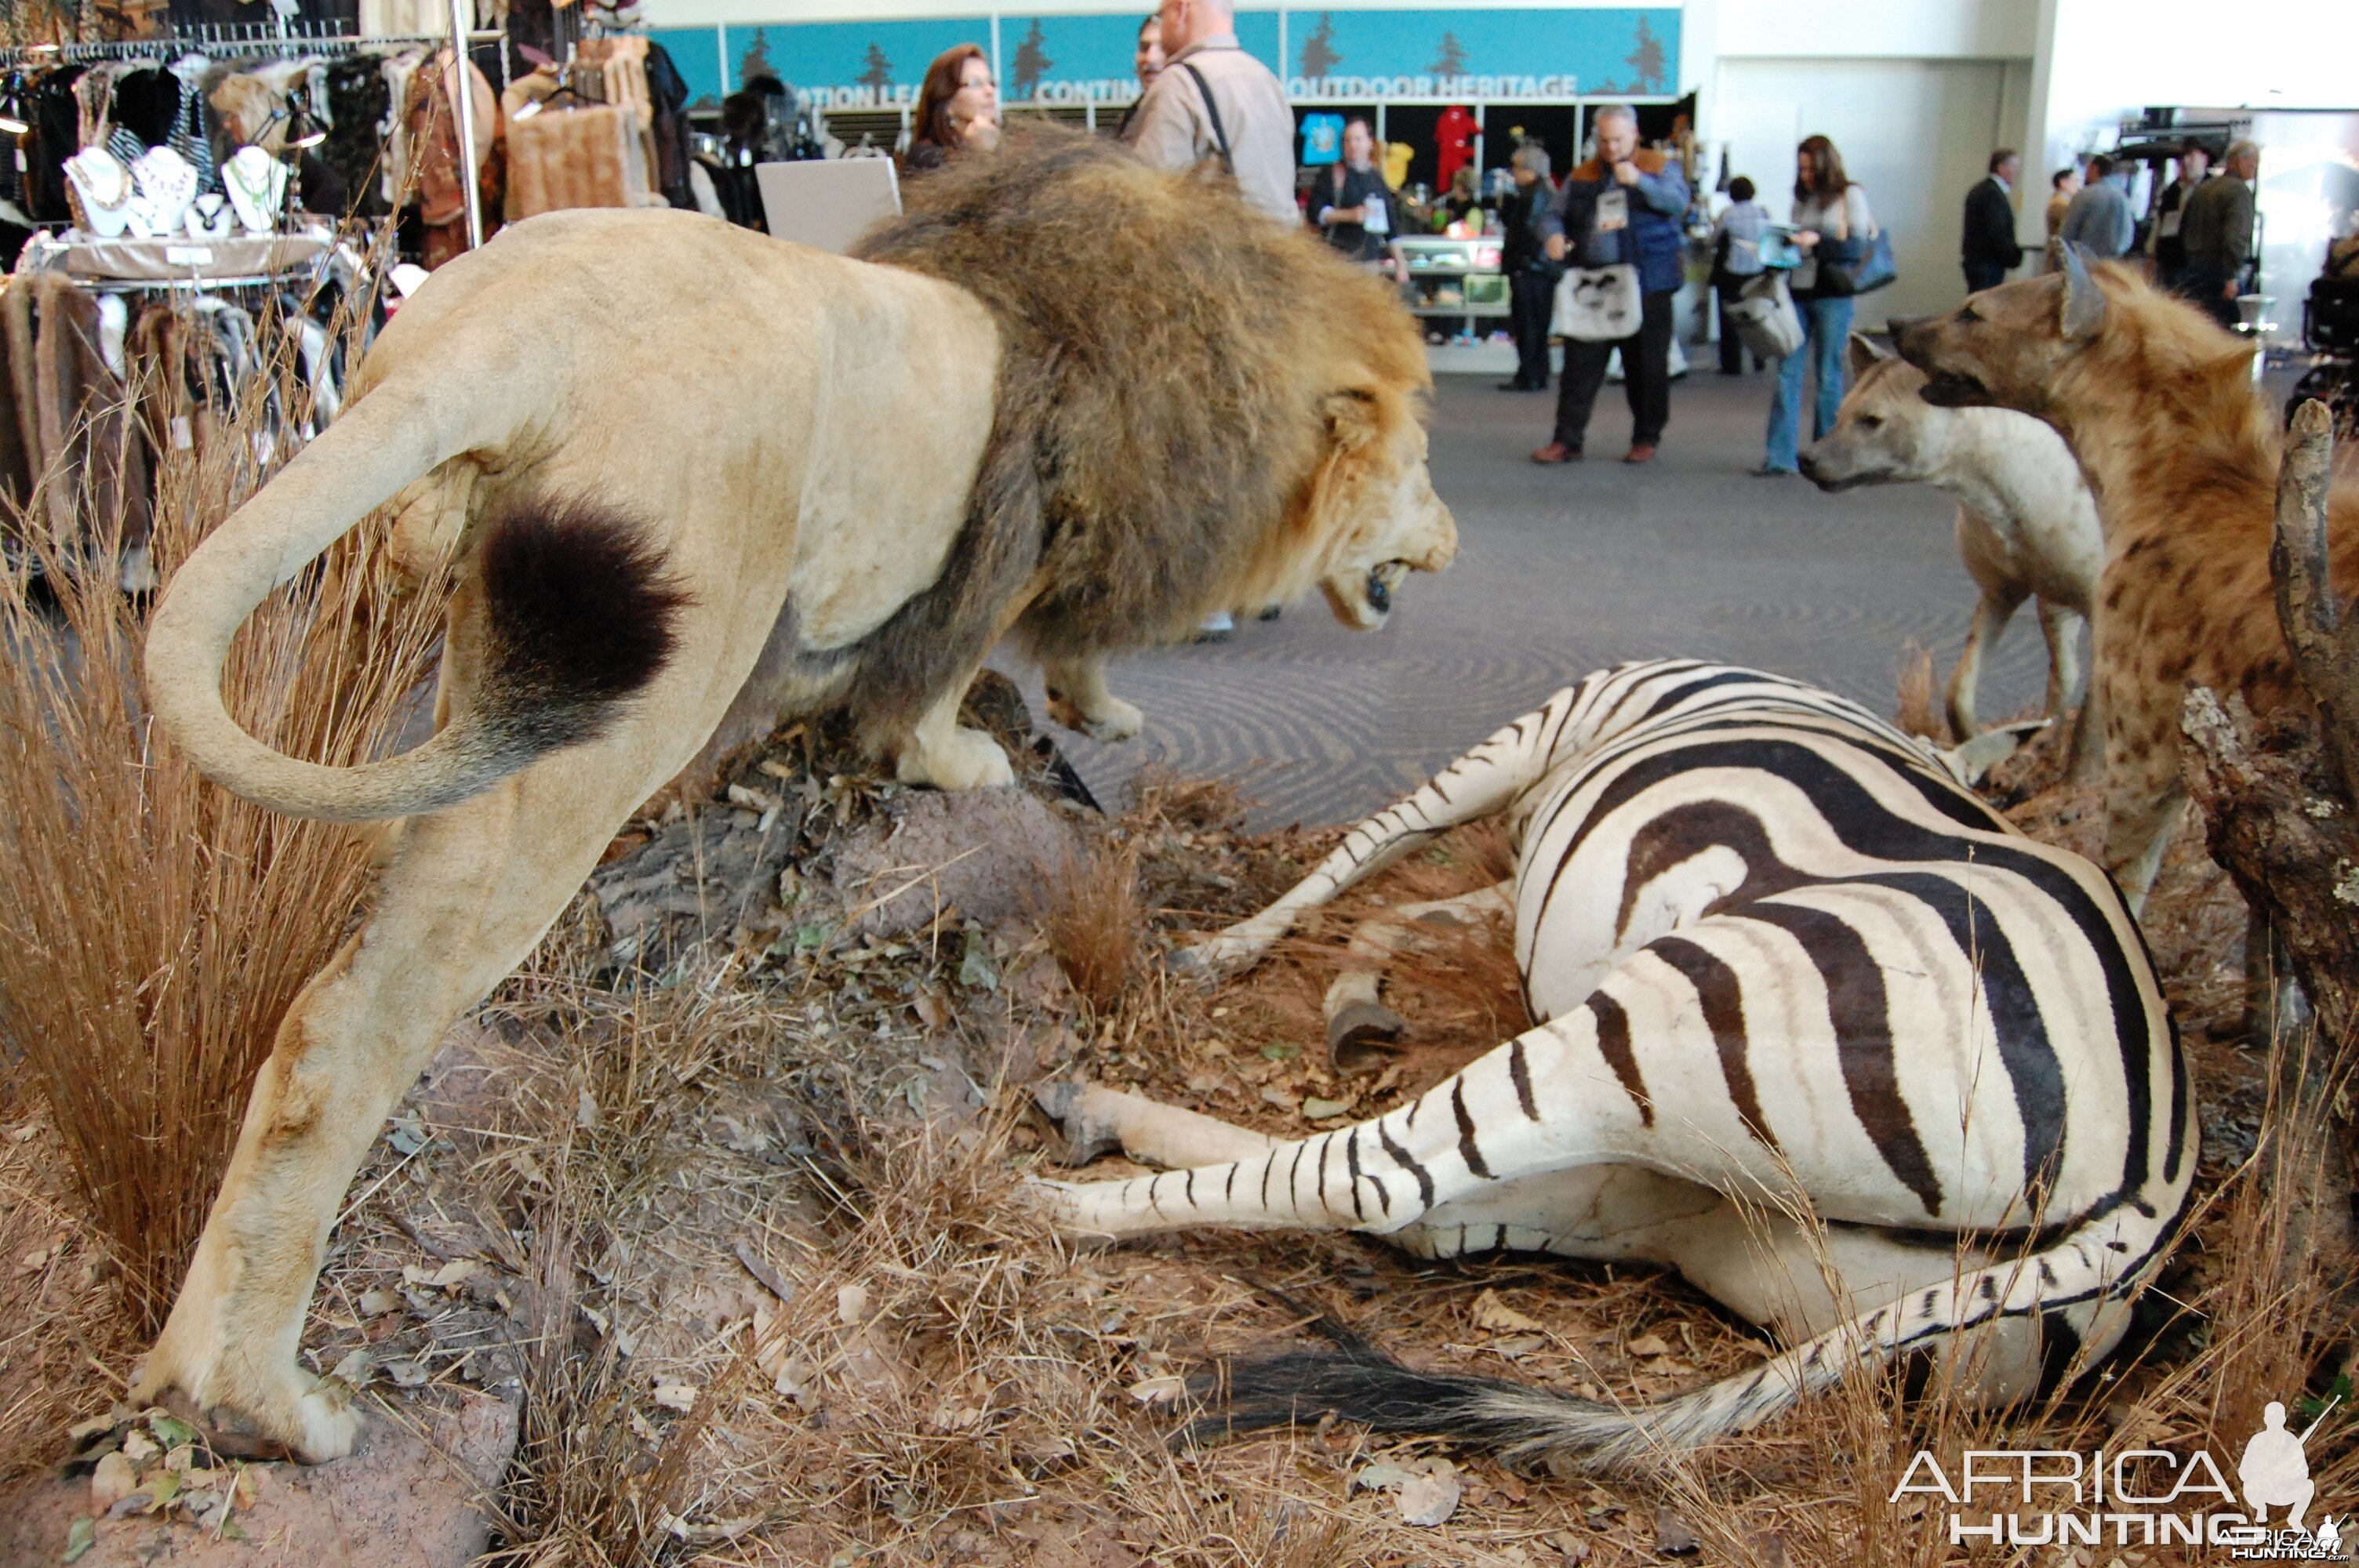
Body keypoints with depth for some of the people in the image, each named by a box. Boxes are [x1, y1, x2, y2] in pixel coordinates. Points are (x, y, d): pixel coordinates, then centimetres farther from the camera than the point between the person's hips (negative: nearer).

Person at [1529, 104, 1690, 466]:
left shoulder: (1659, 167, 5)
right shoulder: (1581, 176, 14)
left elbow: (1678, 202, -11)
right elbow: (1553, 213, 11)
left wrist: (1639, 181, -24)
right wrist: (1552, 235, -12)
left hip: (1646, 283, -2)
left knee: (1646, 365, 4)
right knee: (1580, 362, -1)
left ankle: (1646, 439, 16)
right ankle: (1567, 440, 0)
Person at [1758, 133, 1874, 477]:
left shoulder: (1850, 195, 0)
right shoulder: (1802, 200, 16)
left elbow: (1858, 247, -7)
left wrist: (1818, 241, -19)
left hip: (1832, 296, -5)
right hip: (1798, 293, 5)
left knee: (1828, 376, 1)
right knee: (1788, 372, -2)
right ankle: (1781, 455, -1)